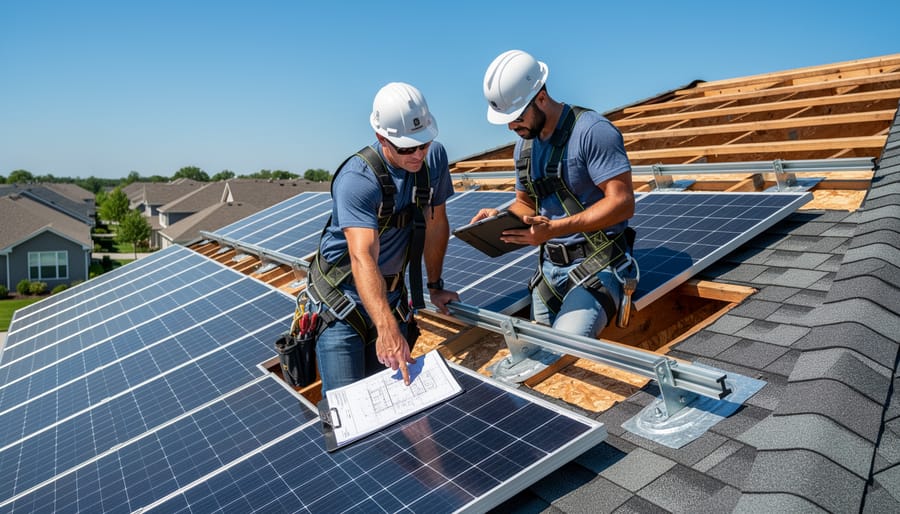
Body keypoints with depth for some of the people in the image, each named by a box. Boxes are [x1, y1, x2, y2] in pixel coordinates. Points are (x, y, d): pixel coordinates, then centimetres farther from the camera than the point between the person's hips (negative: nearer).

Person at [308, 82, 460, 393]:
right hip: (343, 293, -5)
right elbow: (363, 258, -39)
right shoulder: (356, 180, -27)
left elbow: (436, 224, 3)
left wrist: (435, 287, 10)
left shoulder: (434, 157, -9)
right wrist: (387, 328, -50)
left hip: (391, 292, 5)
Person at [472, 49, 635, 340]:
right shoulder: (524, 145, 12)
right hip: (550, 267, 7)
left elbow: (622, 203, -19)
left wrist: (554, 228, -27)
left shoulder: (592, 131, -14)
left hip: (597, 265, -7)